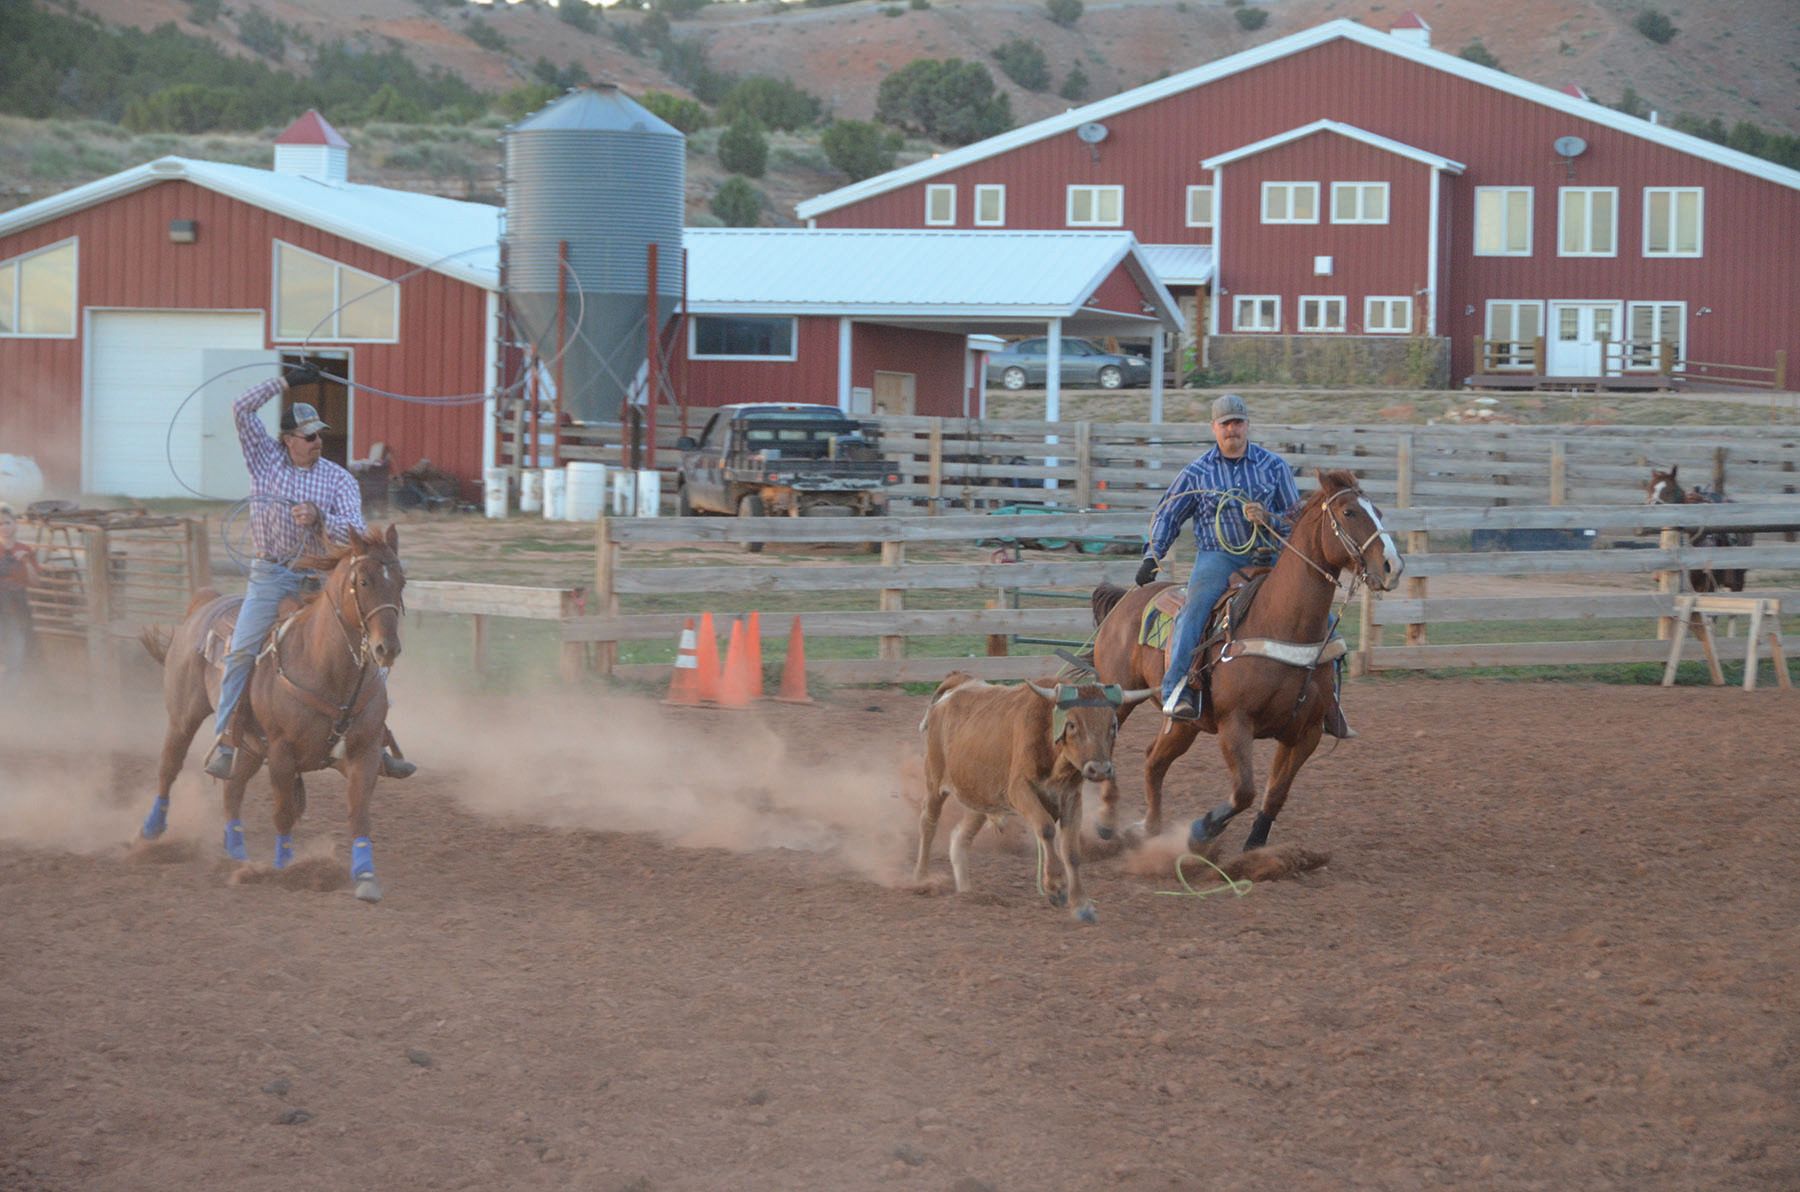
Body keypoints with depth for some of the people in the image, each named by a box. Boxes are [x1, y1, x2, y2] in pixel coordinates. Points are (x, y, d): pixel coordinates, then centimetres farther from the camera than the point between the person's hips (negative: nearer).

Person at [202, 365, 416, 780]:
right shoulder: (265, 458, 4)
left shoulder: (339, 479, 3)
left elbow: (356, 532, -7)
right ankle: (224, 743, -12)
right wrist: (286, 382, -5)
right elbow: (242, 409, -4)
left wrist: (319, 518, -23)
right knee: (241, 652, -17)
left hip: (321, 579, 1)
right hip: (271, 576, -1)